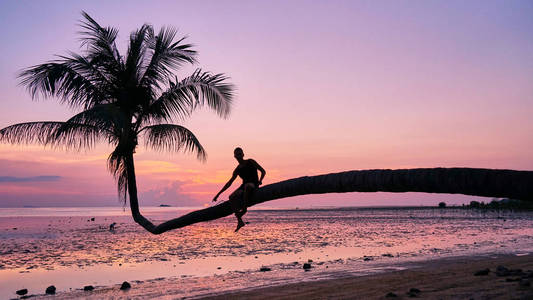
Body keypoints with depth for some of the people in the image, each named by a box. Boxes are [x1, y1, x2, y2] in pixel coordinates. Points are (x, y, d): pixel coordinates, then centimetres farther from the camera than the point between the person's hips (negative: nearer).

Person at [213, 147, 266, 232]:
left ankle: (244, 208, -34)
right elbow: (229, 183, 19)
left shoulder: (250, 162, 2)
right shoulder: (237, 170, 13)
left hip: (253, 186, -5)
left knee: (247, 185, -42)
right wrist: (218, 194, 15)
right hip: (244, 187, 5)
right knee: (232, 197, -24)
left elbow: (263, 171, 0)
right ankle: (239, 221, -26)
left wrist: (260, 180, -20)